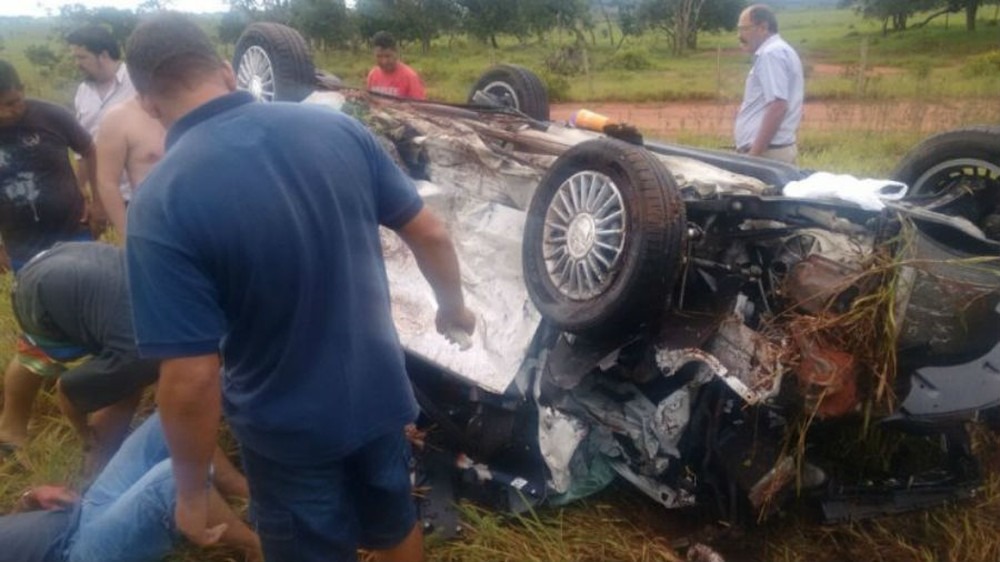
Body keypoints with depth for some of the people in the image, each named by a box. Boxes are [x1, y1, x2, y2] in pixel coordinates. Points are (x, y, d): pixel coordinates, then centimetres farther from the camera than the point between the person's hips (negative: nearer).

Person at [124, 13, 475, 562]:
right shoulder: (338, 127, -10)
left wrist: (190, 490, -8)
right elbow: (430, 234, -4)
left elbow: (191, 380, -24)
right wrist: (453, 306, 15)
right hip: (380, 392, 4)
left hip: (289, 429, -3)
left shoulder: (161, 203, -23)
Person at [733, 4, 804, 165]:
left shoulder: (770, 54, -12)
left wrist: (754, 154, -23)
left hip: (768, 152, -10)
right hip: (777, 149, 10)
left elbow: (777, 107, -22)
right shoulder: (780, 50, 20)